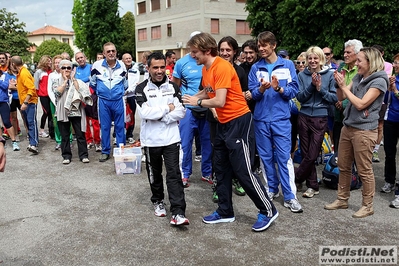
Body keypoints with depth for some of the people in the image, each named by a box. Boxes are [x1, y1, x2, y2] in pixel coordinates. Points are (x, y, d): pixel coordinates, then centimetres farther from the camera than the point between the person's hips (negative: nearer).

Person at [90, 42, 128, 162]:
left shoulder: (122, 65, 0)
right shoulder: (97, 65, -5)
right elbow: (92, 83, 9)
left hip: (118, 100, 1)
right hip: (103, 101, 0)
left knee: (120, 126, 6)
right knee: (105, 127, 6)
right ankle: (105, 152, 18)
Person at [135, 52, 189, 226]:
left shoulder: (173, 87, 4)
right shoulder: (141, 88, -3)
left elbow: (181, 112, -4)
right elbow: (144, 113, -17)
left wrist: (159, 116, -14)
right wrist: (167, 109, -11)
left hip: (171, 138, 1)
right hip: (151, 139, 0)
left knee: (174, 174, -5)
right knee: (155, 173, 15)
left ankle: (178, 213, -7)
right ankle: (158, 201, 37)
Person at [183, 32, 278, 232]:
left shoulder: (222, 67, -20)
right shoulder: (206, 69, 8)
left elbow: (219, 101, -25)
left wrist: (198, 102, -11)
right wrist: (191, 98, 2)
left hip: (239, 121, -10)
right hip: (223, 123, 10)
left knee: (243, 170, -6)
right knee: (221, 169, 13)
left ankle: (268, 211, 11)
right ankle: (225, 212, 26)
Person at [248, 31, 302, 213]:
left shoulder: (287, 65, 2)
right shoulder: (256, 68, 7)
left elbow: (294, 91, -3)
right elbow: (253, 94, 1)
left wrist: (279, 88, -20)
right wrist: (261, 89, -19)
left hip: (281, 118, -2)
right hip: (261, 118, 3)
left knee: (284, 157, -4)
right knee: (266, 156, 10)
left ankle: (290, 196, 3)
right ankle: (272, 189, 26)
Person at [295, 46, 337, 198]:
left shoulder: (329, 75, 0)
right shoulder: (302, 75, 3)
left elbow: (334, 98, 0)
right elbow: (300, 97, -2)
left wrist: (320, 89, -13)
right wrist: (312, 85, -14)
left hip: (321, 118, -2)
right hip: (304, 117, 2)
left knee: (312, 155, -4)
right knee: (306, 153, 5)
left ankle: (294, 180, 15)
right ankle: (313, 186, 18)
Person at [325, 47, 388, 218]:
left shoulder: (379, 81, -11)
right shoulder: (358, 78, 11)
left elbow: (360, 104, -18)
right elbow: (341, 97, 12)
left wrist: (344, 86, -15)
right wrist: (339, 84, -6)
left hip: (364, 130, -8)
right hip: (348, 127, 8)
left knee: (364, 170, 1)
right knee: (343, 166, 14)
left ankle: (367, 206, 15)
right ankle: (342, 200, 27)